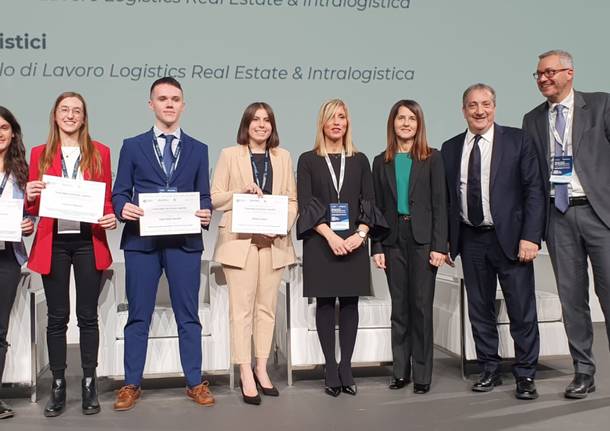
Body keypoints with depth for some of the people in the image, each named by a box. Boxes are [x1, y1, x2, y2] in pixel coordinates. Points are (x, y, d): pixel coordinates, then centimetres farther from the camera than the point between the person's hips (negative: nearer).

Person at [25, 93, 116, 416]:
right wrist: (30, 196, -13)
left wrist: (111, 217, -13)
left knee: (88, 315, 4)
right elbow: (33, 208, 9)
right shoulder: (40, 154, 9)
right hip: (53, 242, 1)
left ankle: (89, 385, 13)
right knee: (57, 317, 5)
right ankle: (58, 387, 14)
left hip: (89, 241, 0)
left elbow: (107, 197, 8)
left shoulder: (99, 152, 7)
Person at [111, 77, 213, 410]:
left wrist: (206, 213, -12)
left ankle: (194, 383, 18)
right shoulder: (132, 146, 9)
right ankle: (131, 384, 18)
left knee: (188, 316, 7)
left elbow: (204, 196, 9)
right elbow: (119, 193, 6)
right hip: (141, 241, -1)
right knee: (138, 316, 6)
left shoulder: (198, 149, 12)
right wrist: (123, 208, -16)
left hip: (185, 242, 1)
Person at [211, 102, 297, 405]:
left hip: (274, 241, 3)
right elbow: (215, 197, 2)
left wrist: (283, 224, -8)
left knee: (267, 307, 8)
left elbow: (292, 199, 10)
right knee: (242, 308, -4)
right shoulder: (229, 155, 5)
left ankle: (261, 368, 19)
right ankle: (246, 374, 3)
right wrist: (244, 191, -14)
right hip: (240, 241, -3)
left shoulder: (282, 157, 13)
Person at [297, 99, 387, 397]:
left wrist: (361, 234, -11)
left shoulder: (359, 160, 11)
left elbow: (369, 203, 6)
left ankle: (346, 368, 10)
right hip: (321, 242, -2)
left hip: (354, 242, 2)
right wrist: (330, 236, -15)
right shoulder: (308, 160, 4)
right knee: (325, 303, 2)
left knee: (350, 303, 3)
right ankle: (330, 369, 9)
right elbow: (305, 205, -4)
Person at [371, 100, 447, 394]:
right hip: (393, 240, 3)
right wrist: (377, 247, 1)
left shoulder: (432, 158, 3)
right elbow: (377, 207, 9)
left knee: (421, 306, 0)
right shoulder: (382, 162, 10)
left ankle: (422, 374, 8)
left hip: (422, 239, -2)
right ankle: (400, 370, 16)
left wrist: (439, 245, -9)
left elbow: (439, 204, -1)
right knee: (399, 307, 7)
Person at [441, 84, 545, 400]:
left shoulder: (517, 140, -1)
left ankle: (525, 376, 16)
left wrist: (530, 237, -12)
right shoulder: (450, 148, 9)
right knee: (480, 309, 11)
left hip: (510, 237, -3)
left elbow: (534, 191, -5)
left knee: (522, 311, 2)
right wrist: (445, 240, 5)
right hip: (471, 240, 3)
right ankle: (489, 371, 25)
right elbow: (446, 197, 10)